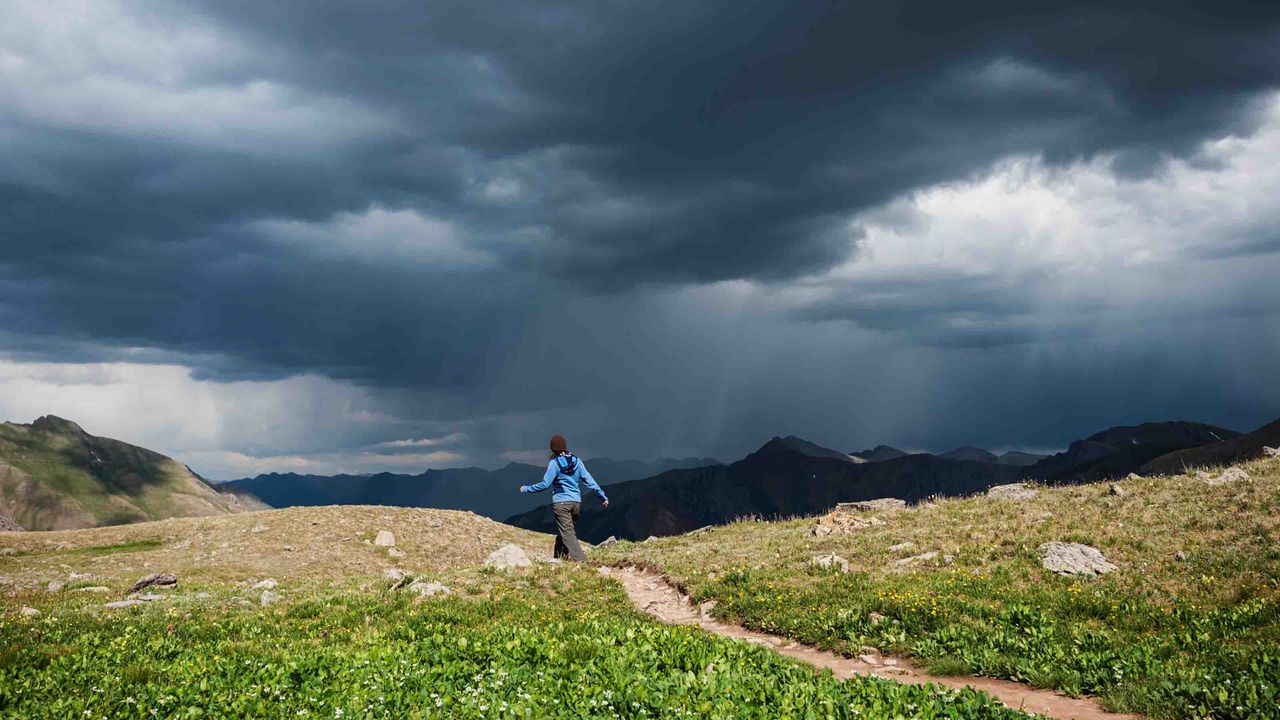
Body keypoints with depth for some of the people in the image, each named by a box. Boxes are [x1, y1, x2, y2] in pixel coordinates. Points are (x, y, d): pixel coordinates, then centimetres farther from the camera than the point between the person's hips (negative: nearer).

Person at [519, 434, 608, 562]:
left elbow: (545, 484, -10)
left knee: (567, 533, -6)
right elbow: (589, 480, 7)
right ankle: (559, 558, 24)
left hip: (561, 503, -6)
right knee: (562, 531, 19)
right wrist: (603, 496, 13)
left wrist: (526, 489, 3)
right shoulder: (576, 461, 7)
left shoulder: (554, 463, -8)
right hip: (576, 502, 6)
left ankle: (580, 560, -18)